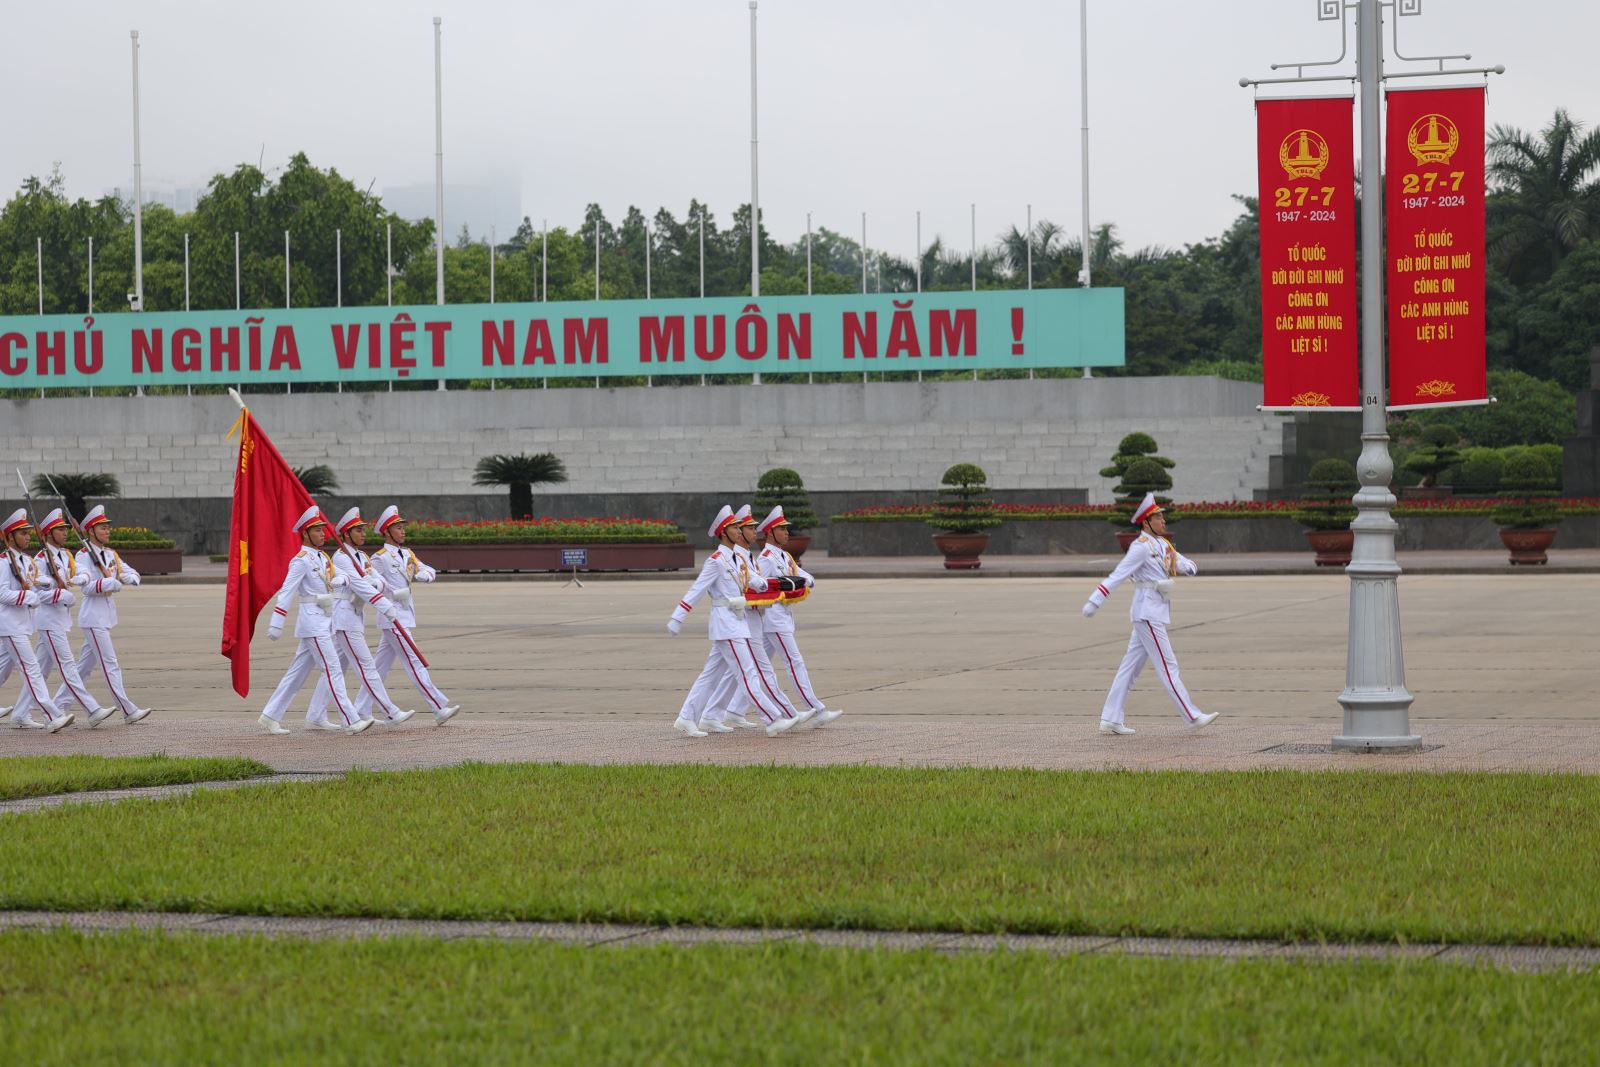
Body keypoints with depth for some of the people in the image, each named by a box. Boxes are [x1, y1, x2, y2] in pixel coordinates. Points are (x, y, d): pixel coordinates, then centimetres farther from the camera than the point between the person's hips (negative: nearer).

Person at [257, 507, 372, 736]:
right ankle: (351, 721, -10)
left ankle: (270, 716, 17)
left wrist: (341, 580, -8)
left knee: (298, 672, 11)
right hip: (313, 624, -9)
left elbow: (338, 578, 17)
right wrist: (276, 623, -23)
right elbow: (286, 592, -17)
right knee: (333, 671, -10)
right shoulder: (301, 561, -12)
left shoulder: (322, 558, 15)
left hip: (324, 622, 9)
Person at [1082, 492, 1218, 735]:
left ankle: (1110, 719, 12)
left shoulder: (1162, 543, 14)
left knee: (1131, 666, 9)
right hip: (1148, 613, -9)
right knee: (1167, 666, -5)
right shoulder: (1142, 547, -13)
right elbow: (1118, 575, -19)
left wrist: (1188, 566, -14)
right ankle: (1192, 716, -3)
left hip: (1156, 612, 9)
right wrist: (1094, 601, -24)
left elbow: (1179, 560, 11)